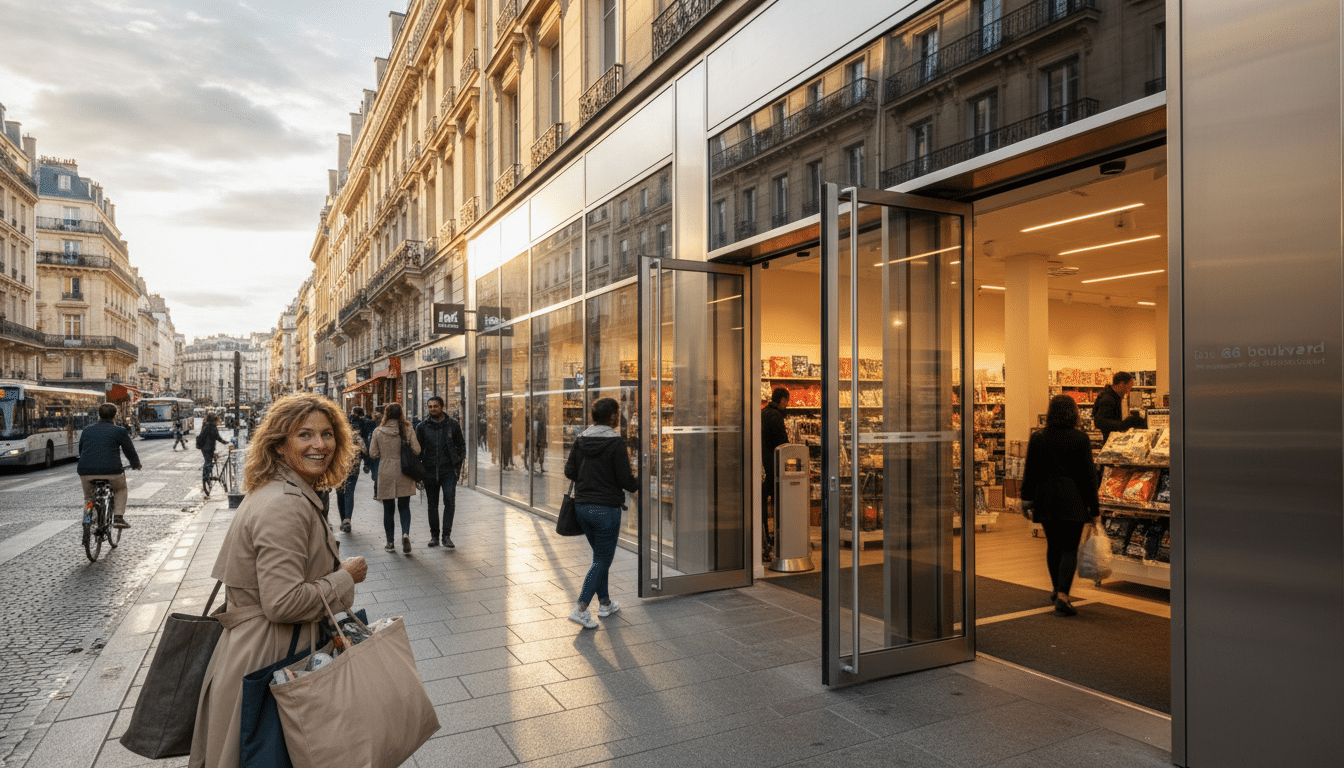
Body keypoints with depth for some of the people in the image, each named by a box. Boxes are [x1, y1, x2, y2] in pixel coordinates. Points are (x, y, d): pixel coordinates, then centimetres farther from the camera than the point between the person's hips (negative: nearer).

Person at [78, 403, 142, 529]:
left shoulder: (87, 430, 18)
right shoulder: (120, 431, 6)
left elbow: (81, 451, 30)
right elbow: (130, 451, 13)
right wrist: (136, 464, 32)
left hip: (86, 472, 3)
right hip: (111, 471, -3)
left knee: (88, 497, 29)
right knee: (120, 489, 26)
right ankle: (118, 518, 11)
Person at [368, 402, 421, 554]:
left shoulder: (378, 432, -5)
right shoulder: (408, 430, -5)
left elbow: (373, 454, -1)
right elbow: (416, 450, -5)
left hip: (385, 474, 0)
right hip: (404, 473, 0)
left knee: (388, 509, 10)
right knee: (404, 507, 10)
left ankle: (390, 542, 16)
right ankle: (405, 533, -13)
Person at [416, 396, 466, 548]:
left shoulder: (453, 424, 2)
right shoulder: (422, 427, 3)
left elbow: (461, 445, 9)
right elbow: (418, 450, 8)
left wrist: (458, 465, 1)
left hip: (448, 470, -1)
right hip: (430, 471, 2)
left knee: (450, 501, -11)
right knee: (432, 504, 10)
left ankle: (447, 536, -5)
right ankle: (434, 535, 21)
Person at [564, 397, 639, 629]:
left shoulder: (581, 440, 4)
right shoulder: (615, 442, -14)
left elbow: (569, 471, 6)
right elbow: (624, 479, -15)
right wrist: (638, 485, 7)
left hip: (582, 506, 7)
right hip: (607, 508, -7)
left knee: (600, 555, 21)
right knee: (603, 560, 2)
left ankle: (605, 603, 29)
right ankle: (580, 609, -5)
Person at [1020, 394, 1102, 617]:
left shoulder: (1038, 438, 1)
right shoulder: (1081, 438, -6)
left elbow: (1030, 472, 6)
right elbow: (1088, 473, -3)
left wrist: (1028, 499, 14)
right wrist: (1093, 505, 3)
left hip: (1046, 500, 3)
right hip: (1073, 501, -3)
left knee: (1053, 546, 16)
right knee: (1069, 548, 0)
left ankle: (1057, 589, 30)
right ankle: (1063, 594, -13)